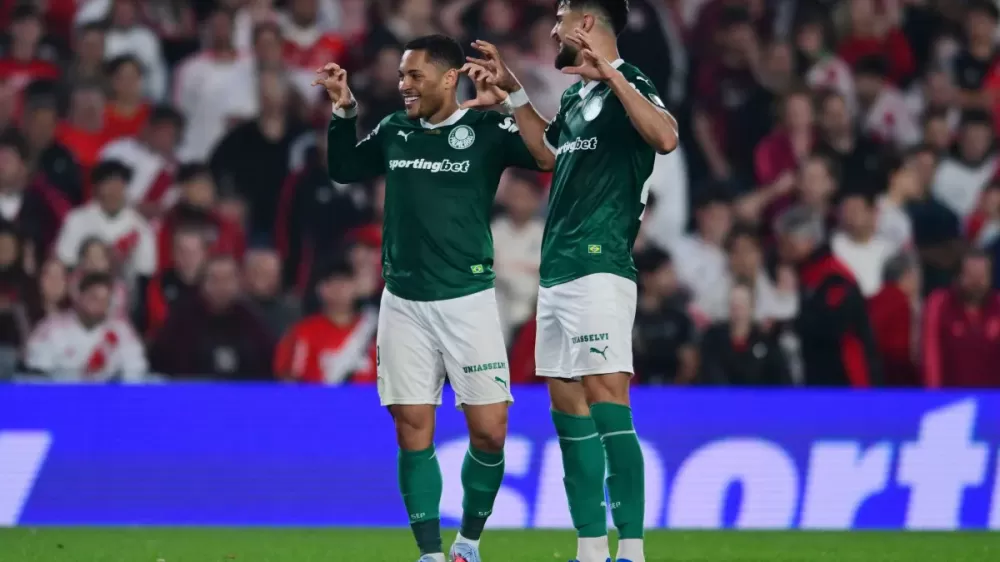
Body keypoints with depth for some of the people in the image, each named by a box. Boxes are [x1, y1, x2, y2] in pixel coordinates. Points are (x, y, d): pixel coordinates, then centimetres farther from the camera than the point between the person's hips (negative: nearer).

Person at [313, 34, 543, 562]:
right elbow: (344, 170, 25)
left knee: (489, 431, -6)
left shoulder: (485, 130, -6)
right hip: (404, 304, 4)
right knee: (413, 432, 0)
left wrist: (508, 100, -27)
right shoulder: (394, 130, 8)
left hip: (467, 301, -4)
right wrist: (344, 111, 11)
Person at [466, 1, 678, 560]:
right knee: (567, 407, 8)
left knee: (607, 403, -14)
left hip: (598, 270, -10)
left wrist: (612, 75, -32)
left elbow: (665, 137, -28)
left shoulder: (627, 85, -8)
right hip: (556, 272, 10)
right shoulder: (575, 96, 18)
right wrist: (513, 91, 34)